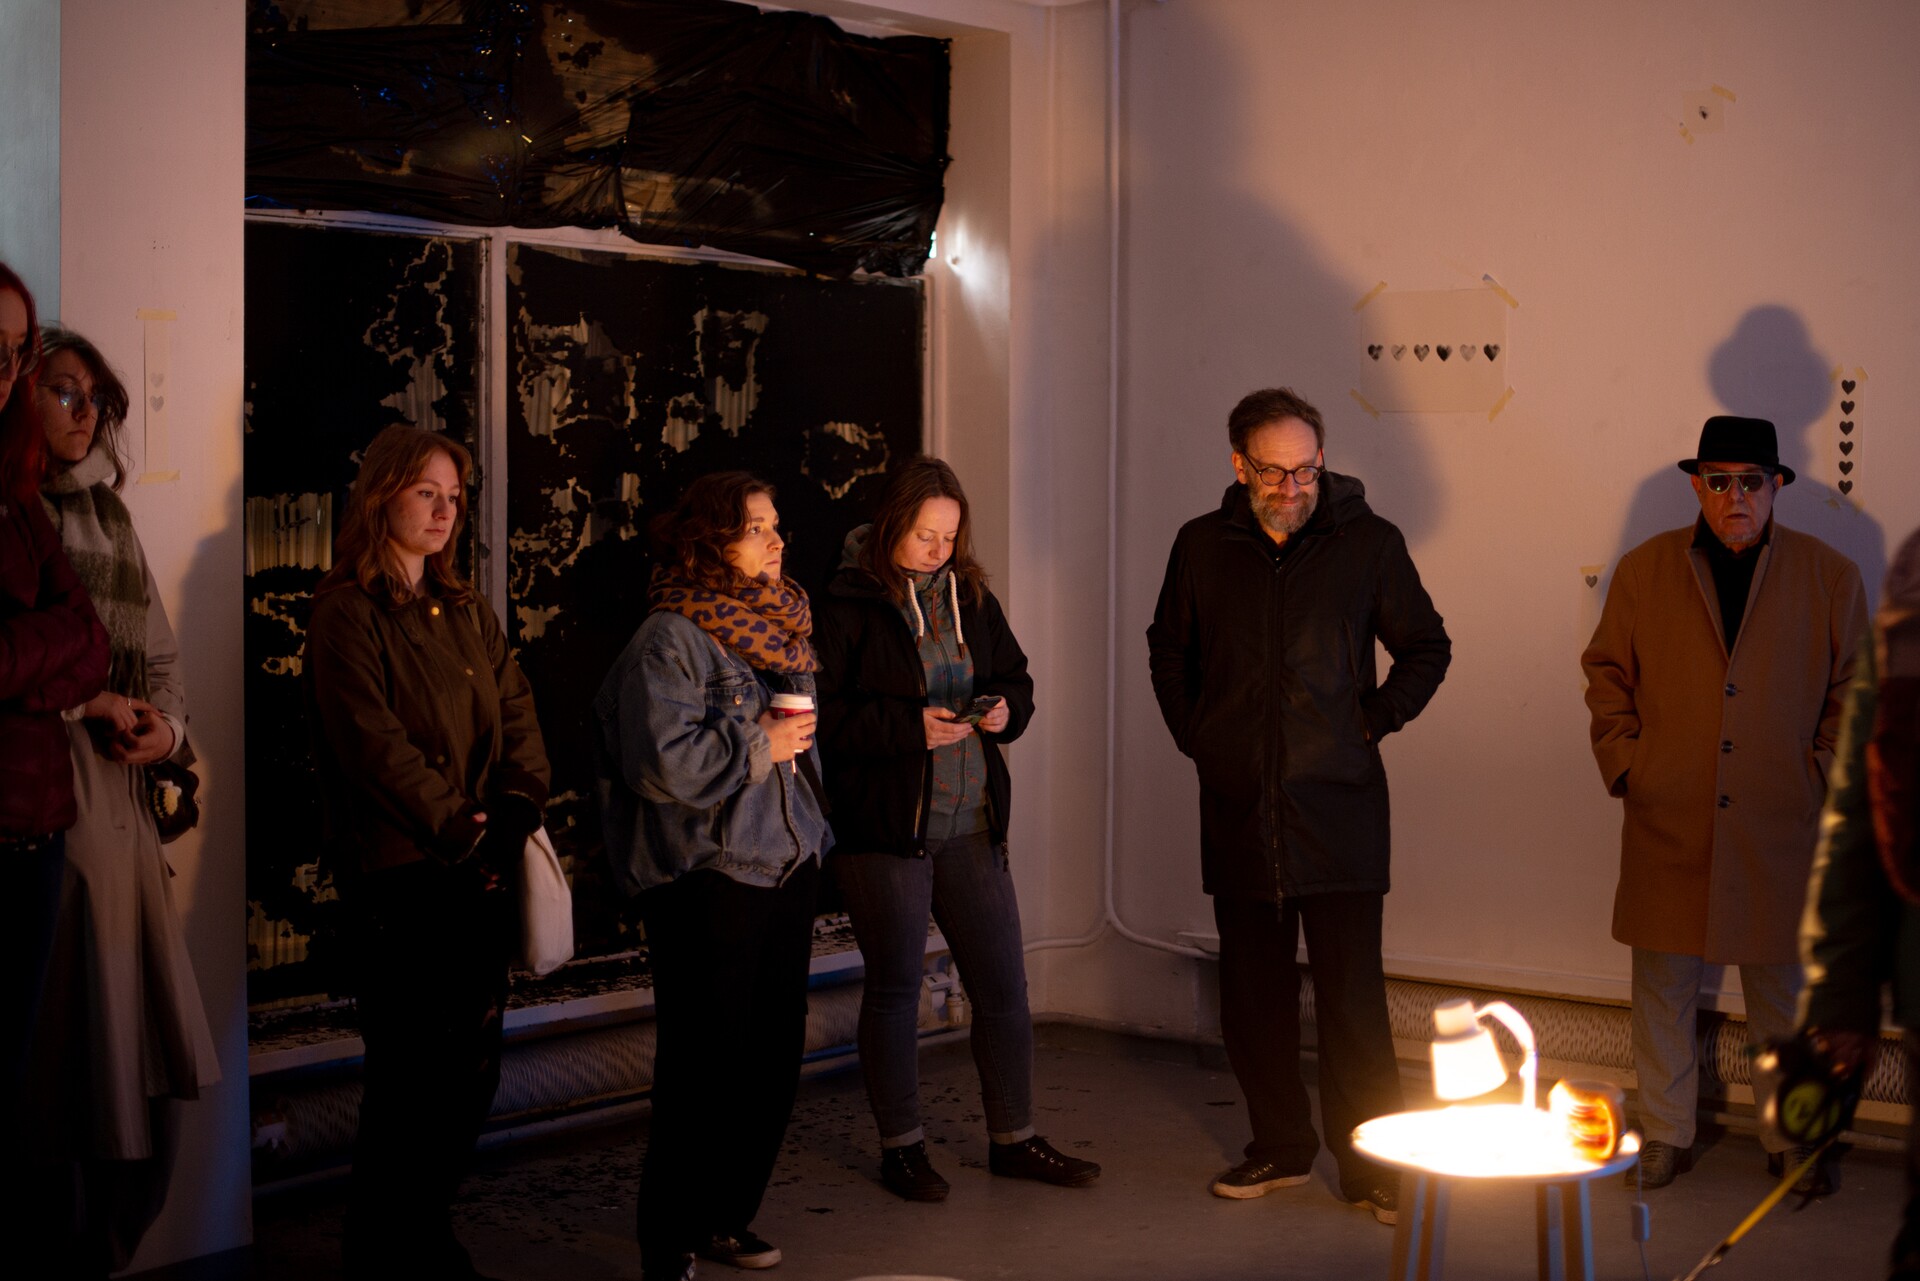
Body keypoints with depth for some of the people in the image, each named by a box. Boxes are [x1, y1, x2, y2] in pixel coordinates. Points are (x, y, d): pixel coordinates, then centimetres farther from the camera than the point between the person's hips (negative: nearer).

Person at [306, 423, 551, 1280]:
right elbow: (372, 742, -14)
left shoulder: (467, 612, 17)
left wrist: (514, 809, -6)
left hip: (479, 869, 7)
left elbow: (518, 712, 10)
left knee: (473, 1067, 10)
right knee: (408, 1073, -2)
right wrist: (456, 825, -15)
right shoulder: (348, 611, -5)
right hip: (400, 869, -7)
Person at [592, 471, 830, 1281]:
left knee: (773, 1058, 11)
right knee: (706, 1066, -5)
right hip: (706, 877, -8)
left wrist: (810, 837, 19)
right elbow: (661, 761, -23)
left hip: (784, 866, 8)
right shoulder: (670, 638, -12)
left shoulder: (781, 629, 15)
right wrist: (758, 744, -16)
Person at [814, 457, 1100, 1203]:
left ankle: (1012, 1139, 23)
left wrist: (1003, 710, -3)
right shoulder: (848, 606, -8)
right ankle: (901, 1147, 19)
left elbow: (1016, 681, 19)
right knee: (894, 988, 6)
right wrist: (910, 727, -20)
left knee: (1004, 982, 9)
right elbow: (823, 715, -13)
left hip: (970, 825, 6)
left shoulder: (970, 598, 10)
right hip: (882, 830, -6)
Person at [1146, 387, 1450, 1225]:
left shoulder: (1369, 543, -2)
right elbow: (1168, 648, 20)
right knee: (1253, 993, 10)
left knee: (1351, 996, -4)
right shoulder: (1202, 546, 4)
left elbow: (1426, 648, 9)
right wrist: (1193, 736, 10)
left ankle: (1371, 1167, 6)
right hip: (1238, 810, 3)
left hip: (1338, 809, -3)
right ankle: (1279, 1149, 25)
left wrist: (1371, 724, 0)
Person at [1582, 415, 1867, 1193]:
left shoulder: (1829, 577, 2)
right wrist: (1624, 764, 3)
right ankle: (1665, 1138, 20)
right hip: (1667, 824, 1)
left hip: (1780, 828, 0)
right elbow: (1606, 672, 12)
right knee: (1662, 986, 6)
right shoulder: (1643, 571, 3)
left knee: (1782, 990, 9)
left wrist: (1820, 778, 1)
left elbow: (1854, 692, 8)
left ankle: (1790, 1141, 24)